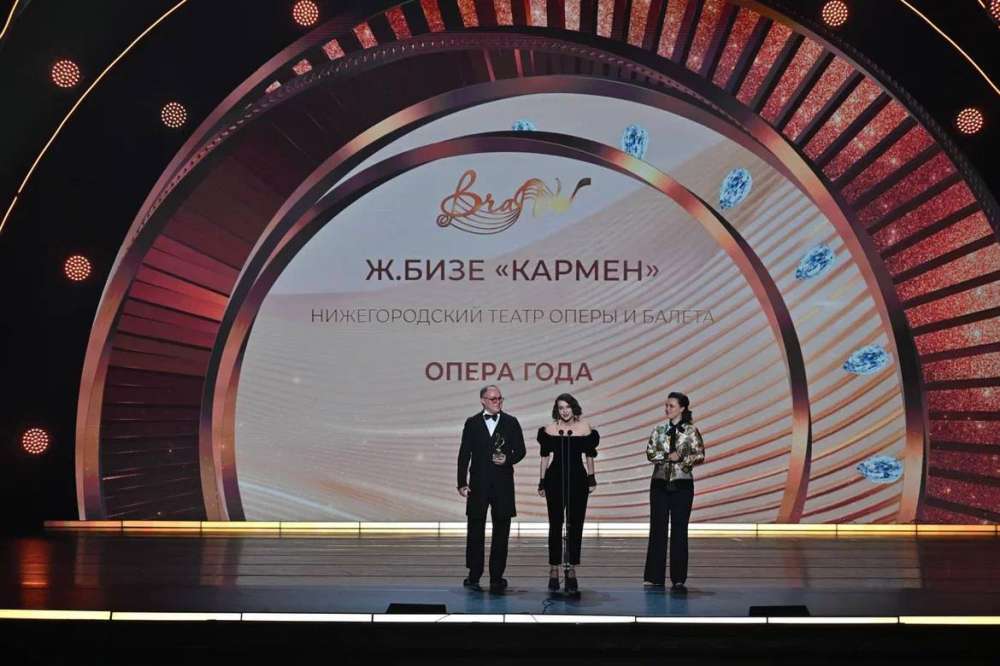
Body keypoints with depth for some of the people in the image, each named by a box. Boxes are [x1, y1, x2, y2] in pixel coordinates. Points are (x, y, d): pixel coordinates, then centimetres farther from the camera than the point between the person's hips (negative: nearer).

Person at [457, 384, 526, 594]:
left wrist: (508, 459, -15)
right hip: (478, 483, 0)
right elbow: (464, 454, 3)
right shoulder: (472, 423, 5)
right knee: (475, 529, 2)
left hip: (503, 483, 0)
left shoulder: (511, 423, 6)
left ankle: (497, 577, 9)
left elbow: (520, 450, 7)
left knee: (501, 531, 3)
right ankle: (474, 575, 10)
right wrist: (462, 482, -3)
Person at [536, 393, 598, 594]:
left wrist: (591, 479, 8)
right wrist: (542, 482, 4)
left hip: (577, 479, 1)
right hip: (555, 479, 0)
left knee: (575, 525, 2)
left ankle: (571, 570, 10)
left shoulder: (584, 428, 3)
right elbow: (544, 456, 6)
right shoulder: (550, 429, 2)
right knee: (555, 524, 2)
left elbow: (589, 455, 9)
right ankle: (554, 570, 9)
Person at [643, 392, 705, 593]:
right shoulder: (658, 431, 7)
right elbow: (650, 454, -2)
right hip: (660, 484, 3)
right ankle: (655, 577, 7)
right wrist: (668, 456, -17)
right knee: (657, 529, 2)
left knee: (679, 531, -1)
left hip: (682, 485, -2)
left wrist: (681, 458, -18)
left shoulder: (690, 431, -1)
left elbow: (700, 455, -7)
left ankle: (678, 579, 4)